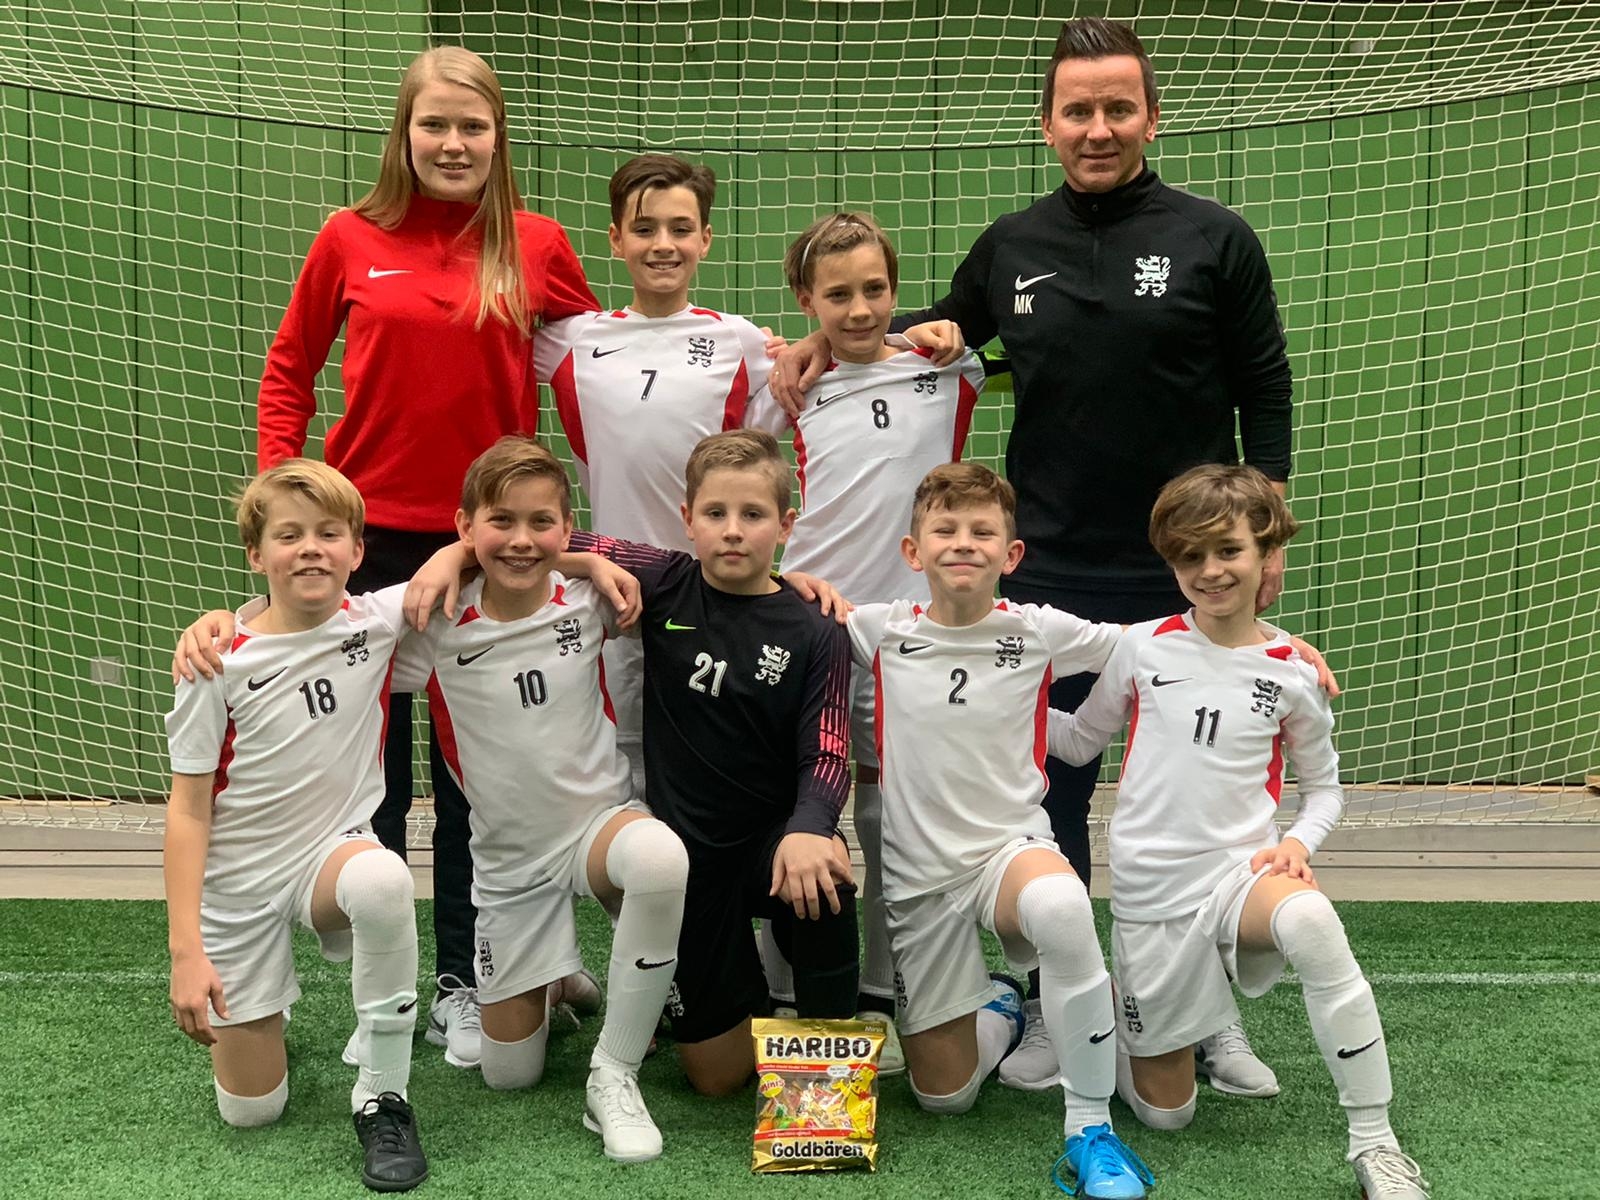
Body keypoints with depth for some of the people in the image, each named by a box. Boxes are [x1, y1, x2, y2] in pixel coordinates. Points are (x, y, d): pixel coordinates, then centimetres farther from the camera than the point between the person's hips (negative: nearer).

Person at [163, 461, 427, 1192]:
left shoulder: (377, 622, -9)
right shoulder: (221, 663, -15)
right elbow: (189, 809, -11)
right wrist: (185, 950, -15)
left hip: (331, 854, 1)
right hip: (238, 881, -1)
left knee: (382, 879, -39)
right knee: (251, 1110, 1)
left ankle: (382, 1098, -20)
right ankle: (251, 1011, 37)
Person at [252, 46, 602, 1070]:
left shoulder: (538, 246, 0)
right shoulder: (352, 240, 0)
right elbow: (289, 371, 8)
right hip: (370, 536, 0)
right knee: (372, 766, 10)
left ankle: (463, 985, 22)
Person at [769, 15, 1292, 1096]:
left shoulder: (1214, 239, -2)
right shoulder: (1012, 247, 6)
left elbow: (1265, 394, 1)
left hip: (1190, 574, -2)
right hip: (1053, 572, 2)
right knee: (1050, 794, 8)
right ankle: (1056, 1009, 22)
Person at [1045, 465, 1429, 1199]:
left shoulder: (1292, 672, -1)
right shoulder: (1143, 649, -1)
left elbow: (1323, 786, 12)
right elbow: (1079, 741, 10)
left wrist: (1299, 842, -9)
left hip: (1240, 870, -1)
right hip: (1151, 891, 1)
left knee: (1311, 921, -39)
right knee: (1165, 1111, 6)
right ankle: (1101, 1010, 41)